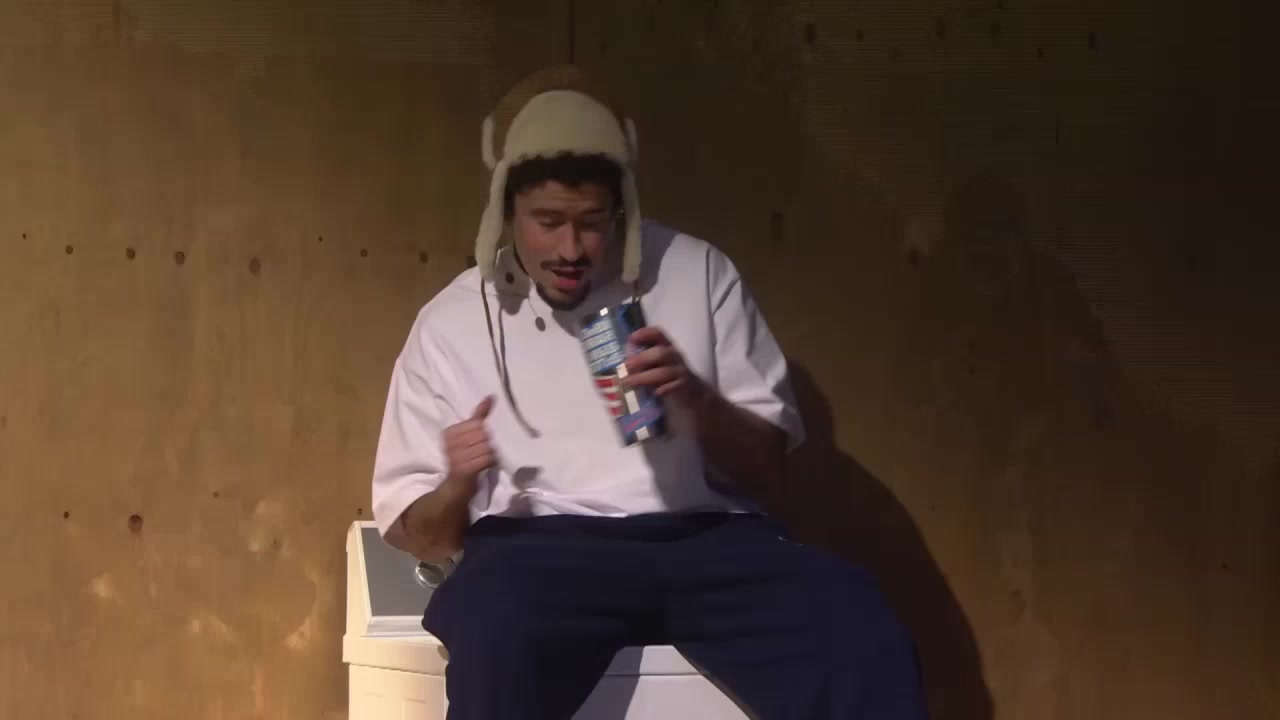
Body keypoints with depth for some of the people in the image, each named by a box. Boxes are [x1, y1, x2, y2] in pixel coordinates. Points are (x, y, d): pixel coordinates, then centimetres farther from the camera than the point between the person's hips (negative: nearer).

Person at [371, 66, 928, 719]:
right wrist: (457, 485, -11)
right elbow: (416, 534, 13)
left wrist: (693, 398, -9)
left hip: (704, 537, 1)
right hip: (541, 548, -1)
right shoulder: (450, 323, 10)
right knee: (493, 631, -38)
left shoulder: (697, 273, 12)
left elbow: (767, 463, 13)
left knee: (861, 625, -31)